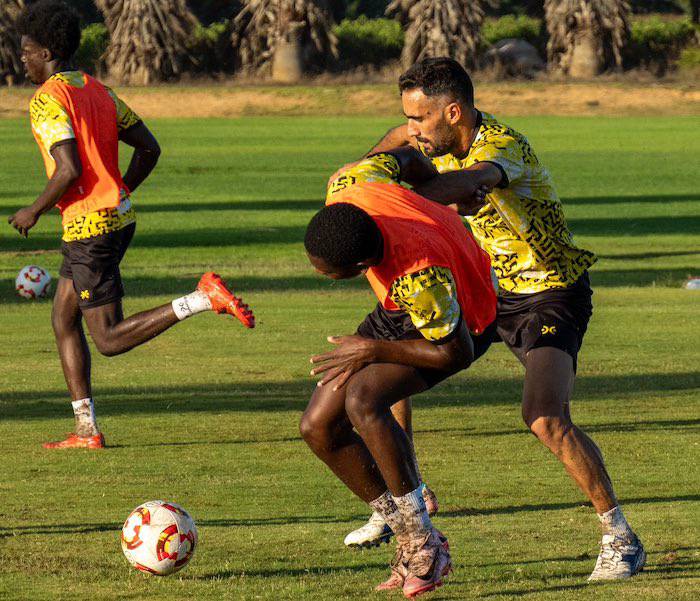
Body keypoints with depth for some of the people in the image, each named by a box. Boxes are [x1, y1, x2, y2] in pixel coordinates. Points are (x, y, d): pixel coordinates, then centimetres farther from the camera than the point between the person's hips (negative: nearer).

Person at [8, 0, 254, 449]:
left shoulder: (48, 100, -13)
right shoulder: (97, 91, 13)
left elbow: (69, 171, -23)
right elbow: (149, 148, 13)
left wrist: (34, 211, -8)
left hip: (89, 227, -9)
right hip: (117, 215, 9)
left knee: (110, 340, -5)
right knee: (63, 320, 14)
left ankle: (204, 299, -18)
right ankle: (87, 430, 11)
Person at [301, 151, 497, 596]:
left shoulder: (421, 276, -43)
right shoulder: (346, 189, -25)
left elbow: (455, 353, -27)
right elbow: (396, 157, -2)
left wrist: (372, 350, -22)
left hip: (461, 322, -8)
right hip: (398, 311, 8)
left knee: (363, 402, -32)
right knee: (319, 427, -2)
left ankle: (426, 545, -18)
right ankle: (411, 541, 10)